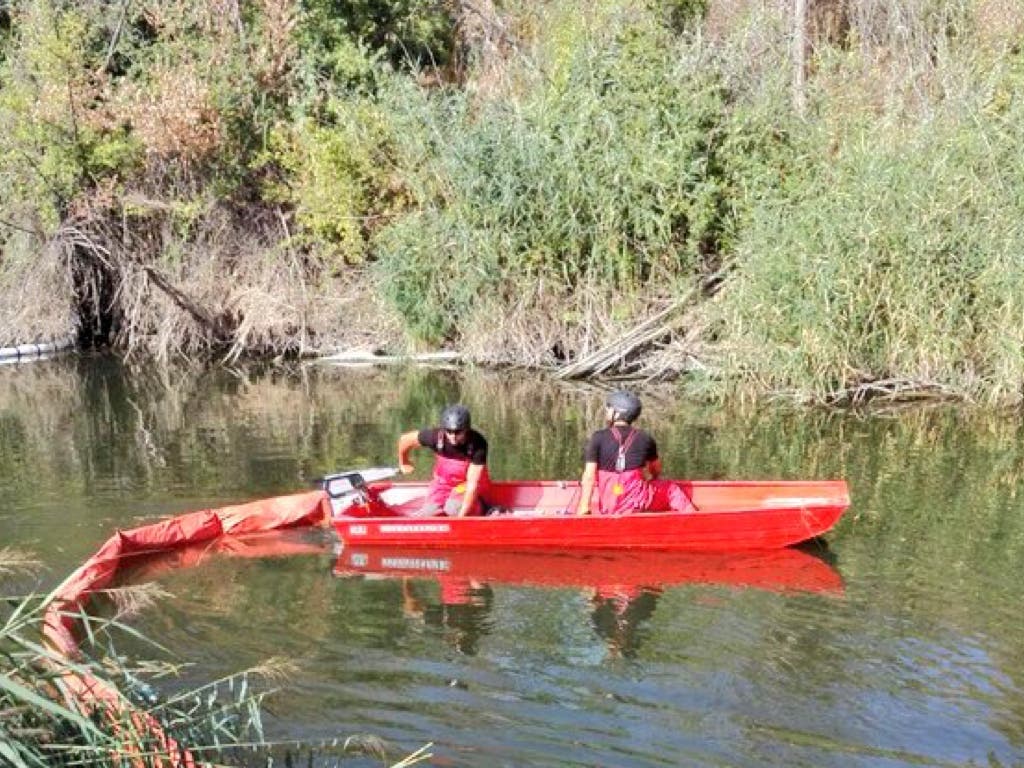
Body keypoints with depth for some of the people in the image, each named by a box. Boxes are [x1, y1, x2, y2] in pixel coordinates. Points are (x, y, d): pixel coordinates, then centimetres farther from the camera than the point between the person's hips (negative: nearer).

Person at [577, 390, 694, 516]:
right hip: (638, 502, 1)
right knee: (672, 489, 24)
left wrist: (584, 508, -9)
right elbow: (657, 470, 18)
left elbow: (589, 477, -11)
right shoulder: (644, 438, 3)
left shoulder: (598, 438, -4)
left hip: (608, 509, -1)